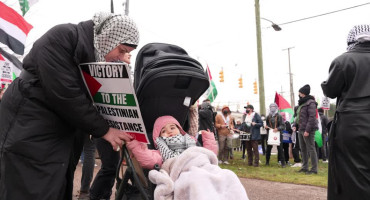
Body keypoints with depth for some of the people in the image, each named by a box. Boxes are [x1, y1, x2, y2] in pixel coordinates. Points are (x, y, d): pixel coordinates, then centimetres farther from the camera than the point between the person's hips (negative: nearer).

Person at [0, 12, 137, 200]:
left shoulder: (98, 55, 8)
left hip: (65, 134, 8)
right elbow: (64, 94, -25)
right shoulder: (63, 38, -17)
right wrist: (102, 130, -19)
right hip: (30, 131, -8)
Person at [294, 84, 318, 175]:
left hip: (307, 130, -9)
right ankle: (305, 167, 23)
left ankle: (314, 169, 3)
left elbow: (312, 117, -19)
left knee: (311, 149, -3)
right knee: (303, 149, 14)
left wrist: (307, 130, -21)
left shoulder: (310, 103, -12)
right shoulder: (302, 103, 16)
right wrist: (295, 125, 11)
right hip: (301, 129, 9)